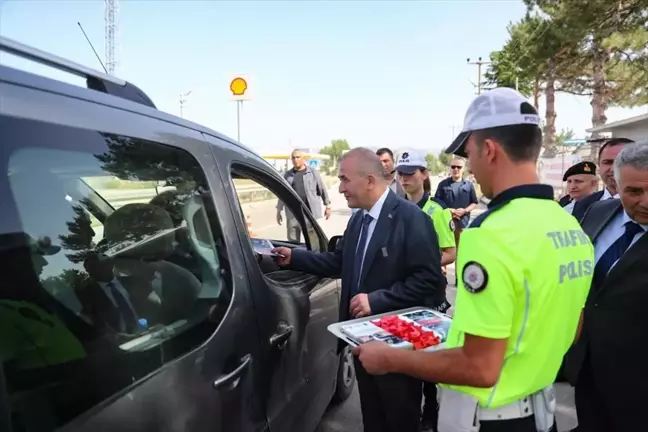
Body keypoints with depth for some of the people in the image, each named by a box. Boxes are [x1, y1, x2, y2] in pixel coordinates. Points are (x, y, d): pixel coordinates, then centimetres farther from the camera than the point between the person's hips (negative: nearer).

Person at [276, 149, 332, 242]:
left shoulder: (313, 172, 3)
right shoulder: (287, 175, 11)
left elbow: (322, 189, 5)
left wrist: (327, 206, 3)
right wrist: (279, 211, 13)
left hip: (311, 213, -2)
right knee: (293, 242, 6)